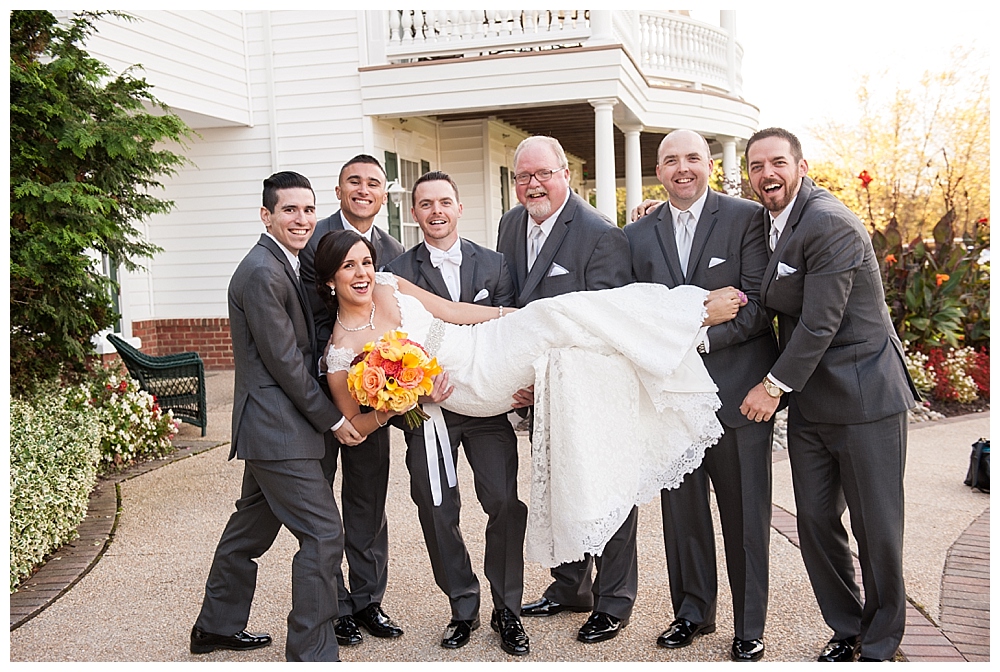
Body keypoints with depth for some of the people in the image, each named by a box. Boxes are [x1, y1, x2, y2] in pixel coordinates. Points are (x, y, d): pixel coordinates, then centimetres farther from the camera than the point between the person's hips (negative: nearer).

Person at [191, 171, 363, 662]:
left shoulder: (284, 265, 15)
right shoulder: (262, 273, -17)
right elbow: (284, 361, -18)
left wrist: (328, 413, 11)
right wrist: (331, 419, -11)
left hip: (267, 426, 11)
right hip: (278, 427, -10)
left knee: (253, 526, 20)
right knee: (322, 532, -7)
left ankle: (216, 625, 36)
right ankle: (311, 652, 2)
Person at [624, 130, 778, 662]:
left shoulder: (747, 218, -3)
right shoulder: (638, 235, 10)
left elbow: (758, 307, -9)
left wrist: (702, 336, -19)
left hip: (737, 392, -3)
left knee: (745, 516, 6)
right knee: (681, 512, 14)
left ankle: (748, 628, 21)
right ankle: (693, 611, 31)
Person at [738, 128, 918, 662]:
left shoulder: (830, 224, -18)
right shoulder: (766, 221, 9)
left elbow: (820, 323, -21)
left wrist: (775, 384, -10)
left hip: (865, 397, -7)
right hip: (808, 402, 8)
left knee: (876, 530, 5)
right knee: (815, 522, 10)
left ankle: (880, 645, 23)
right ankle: (847, 630, 29)